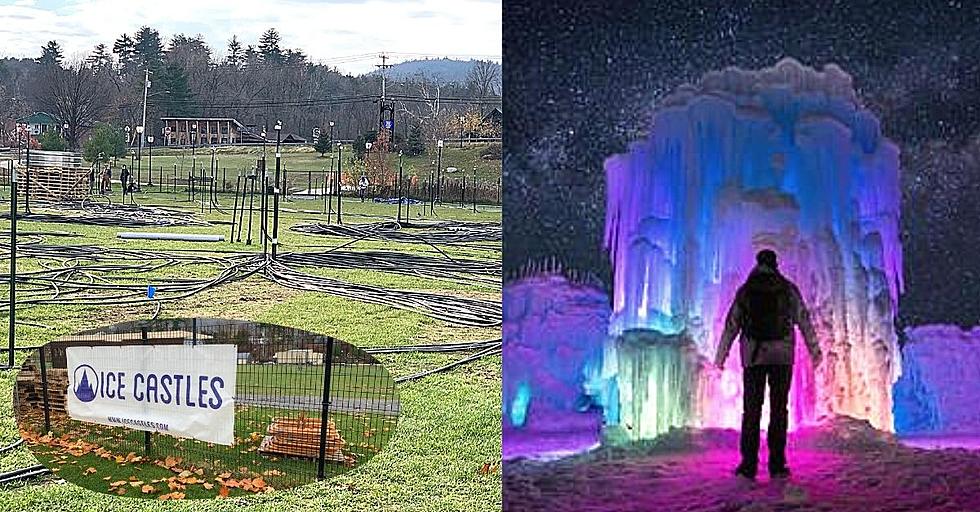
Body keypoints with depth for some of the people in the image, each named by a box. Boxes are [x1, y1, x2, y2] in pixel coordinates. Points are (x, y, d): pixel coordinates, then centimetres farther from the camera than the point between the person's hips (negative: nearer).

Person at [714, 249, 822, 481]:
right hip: (781, 355, -1)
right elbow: (803, 320, 3)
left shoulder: (745, 290, 7)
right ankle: (777, 465, 0)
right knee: (779, 409, 2)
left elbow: (731, 325, 6)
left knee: (751, 410, 2)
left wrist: (720, 357, 9)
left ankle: (748, 465, -4)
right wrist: (814, 350, 7)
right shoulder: (788, 288, 5)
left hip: (752, 356, 1)